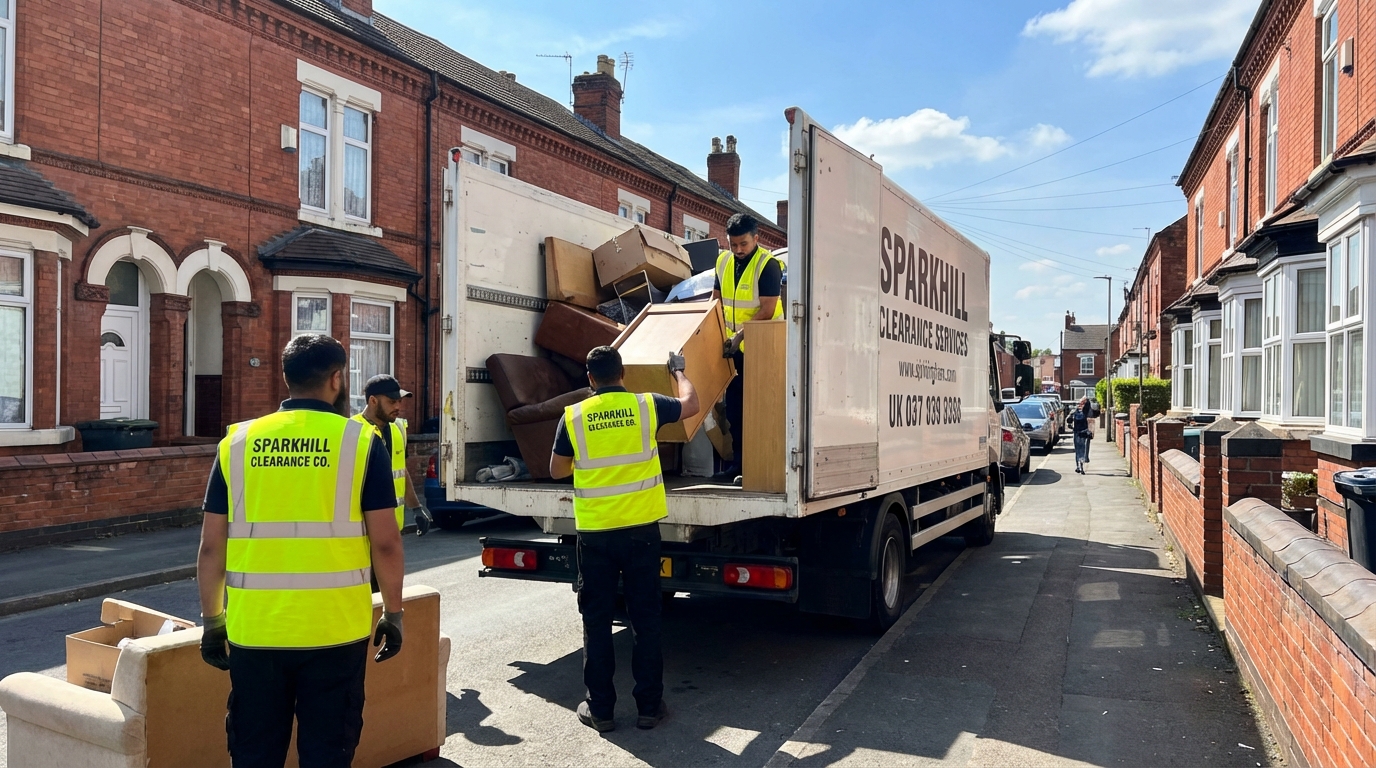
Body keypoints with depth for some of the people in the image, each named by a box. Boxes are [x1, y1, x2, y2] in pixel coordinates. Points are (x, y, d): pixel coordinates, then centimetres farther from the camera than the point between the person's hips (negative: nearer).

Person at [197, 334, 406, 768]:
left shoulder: (238, 443, 3)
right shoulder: (360, 442, -5)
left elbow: (212, 546, 4)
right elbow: (385, 543, -6)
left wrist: (213, 619, 15)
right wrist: (393, 613, 5)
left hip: (255, 630, 3)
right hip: (335, 630, -2)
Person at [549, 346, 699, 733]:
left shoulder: (573, 416, -3)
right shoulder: (646, 406, -2)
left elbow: (557, 470, 6)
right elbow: (691, 404, 16)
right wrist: (678, 372, 33)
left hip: (594, 533, 0)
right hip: (640, 528, 0)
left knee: (597, 620, 10)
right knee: (645, 618, 9)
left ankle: (600, 709, 17)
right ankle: (649, 705, 17)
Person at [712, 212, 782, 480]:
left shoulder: (768, 264, -15)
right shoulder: (723, 261, 6)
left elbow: (767, 310, -19)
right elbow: (717, 298, 16)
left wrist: (741, 335, -24)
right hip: (733, 345, 7)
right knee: (733, 403, 10)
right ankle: (738, 460, 19)